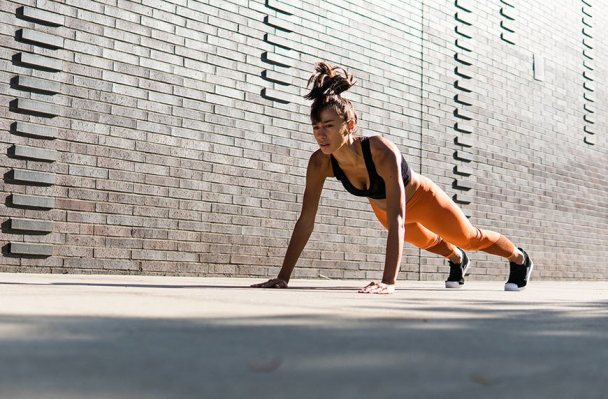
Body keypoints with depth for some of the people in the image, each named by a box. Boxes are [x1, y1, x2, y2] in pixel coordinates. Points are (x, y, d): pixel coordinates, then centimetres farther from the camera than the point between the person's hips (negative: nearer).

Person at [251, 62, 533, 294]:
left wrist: (388, 282, -59)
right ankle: (458, 259, 71)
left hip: (422, 199, -5)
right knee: (424, 241, 35)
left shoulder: (382, 152, -46)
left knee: (471, 238, 21)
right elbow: (306, 220, -27)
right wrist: (283, 277, -31)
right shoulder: (320, 163, -32)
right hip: (381, 207, 5)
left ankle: (520, 259, 55)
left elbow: (397, 219, -51)